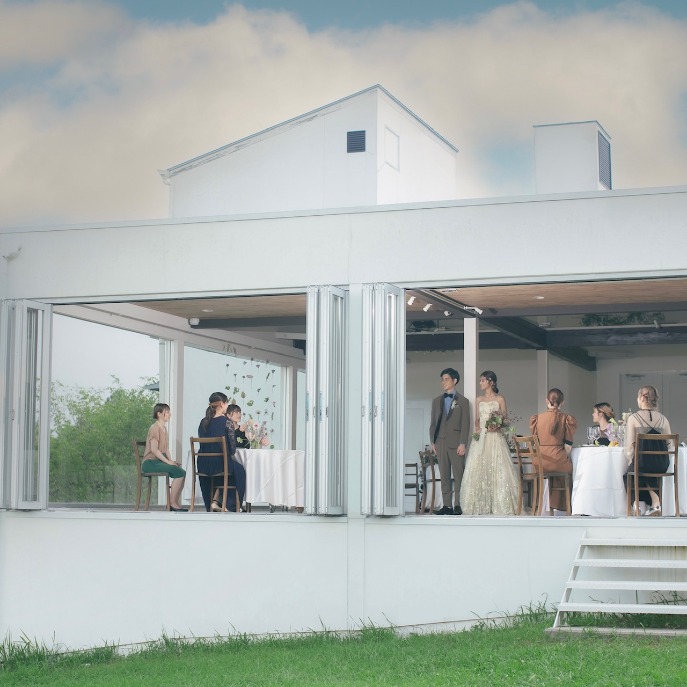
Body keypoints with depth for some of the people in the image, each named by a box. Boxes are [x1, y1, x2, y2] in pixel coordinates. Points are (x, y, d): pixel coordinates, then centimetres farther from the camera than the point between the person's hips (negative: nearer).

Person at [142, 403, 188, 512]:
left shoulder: (164, 428, 19)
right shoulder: (155, 428, -11)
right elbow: (154, 449, -20)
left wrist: (171, 460, 0)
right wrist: (168, 462, -20)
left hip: (160, 460, 9)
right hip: (150, 462, -9)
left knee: (182, 472, -9)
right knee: (178, 472, -23)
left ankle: (175, 503, -5)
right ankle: (172, 503, -16)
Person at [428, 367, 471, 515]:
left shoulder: (462, 401, 4)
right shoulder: (437, 401, 17)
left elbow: (465, 424, -1)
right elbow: (433, 423, 16)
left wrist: (463, 443, -10)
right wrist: (433, 441, 6)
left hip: (456, 443, -4)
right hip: (440, 442, 4)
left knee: (458, 475, -5)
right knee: (444, 475, 3)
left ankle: (458, 505, -4)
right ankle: (447, 505, 5)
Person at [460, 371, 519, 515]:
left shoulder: (500, 399, 2)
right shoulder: (478, 400, 14)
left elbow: (505, 419, 3)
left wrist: (497, 425, -15)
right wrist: (476, 429, -2)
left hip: (495, 437, -4)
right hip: (480, 438, 4)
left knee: (497, 469, -7)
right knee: (478, 469, -2)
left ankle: (500, 504, -3)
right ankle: (480, 504, 2)